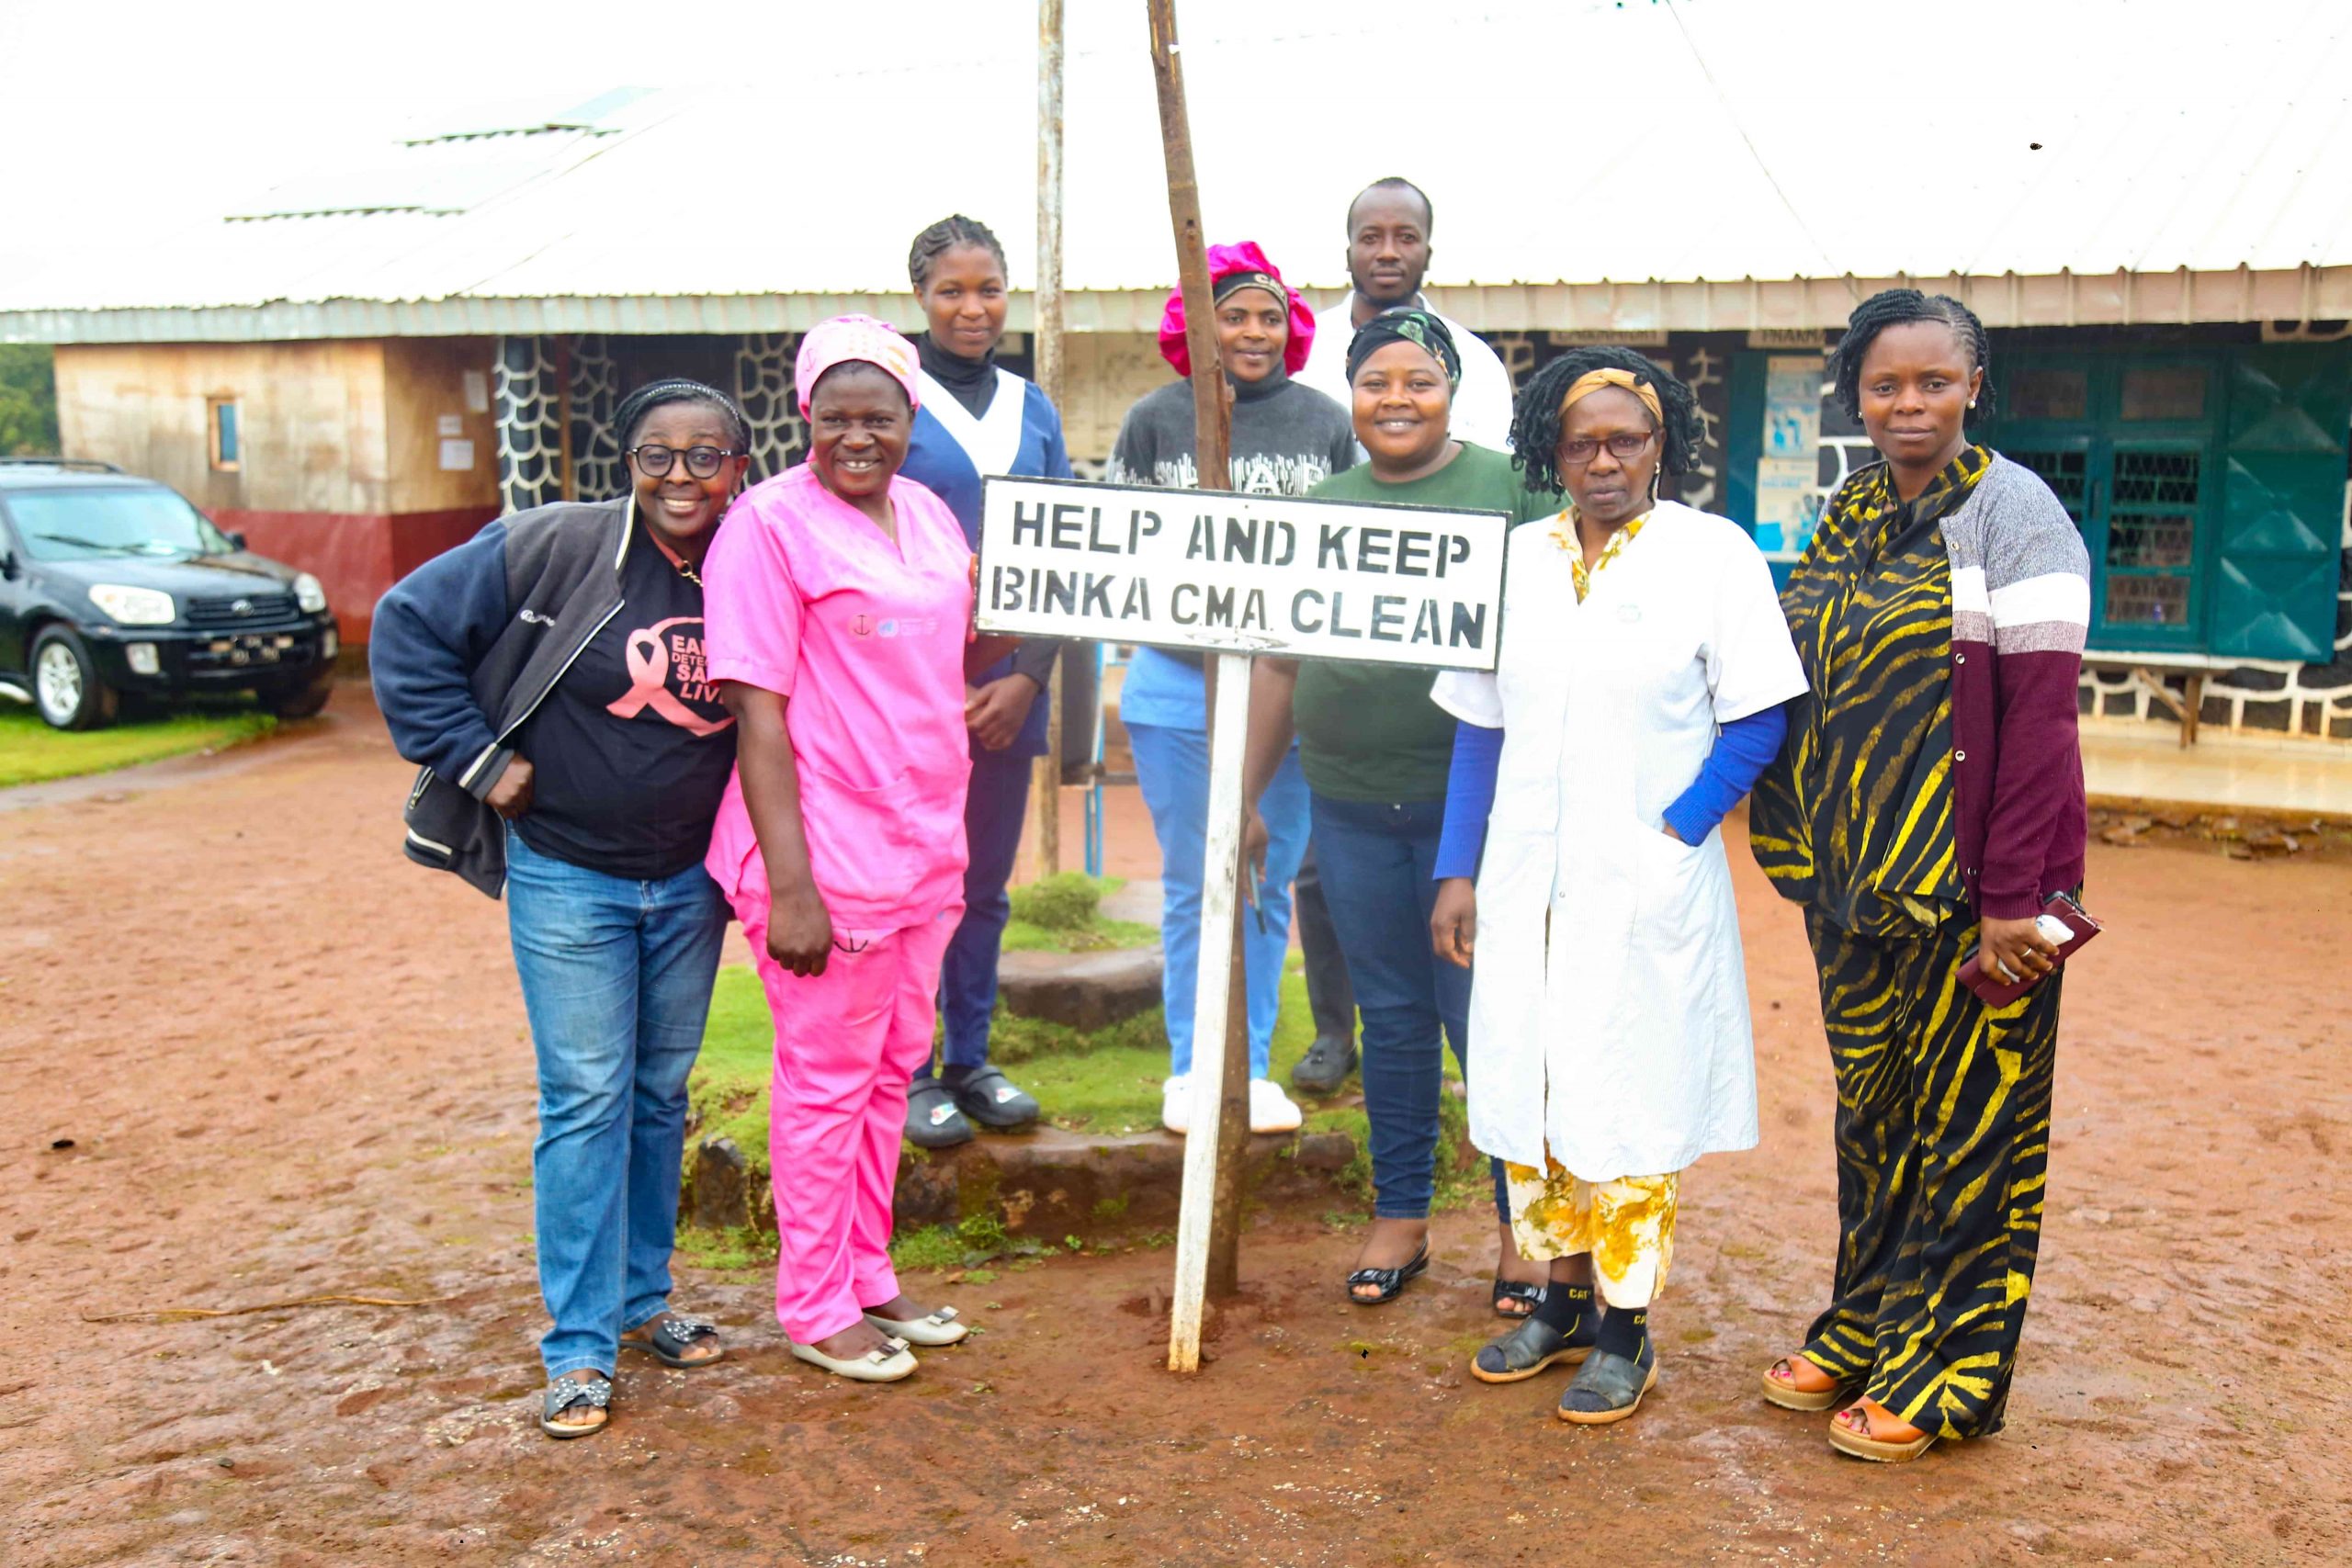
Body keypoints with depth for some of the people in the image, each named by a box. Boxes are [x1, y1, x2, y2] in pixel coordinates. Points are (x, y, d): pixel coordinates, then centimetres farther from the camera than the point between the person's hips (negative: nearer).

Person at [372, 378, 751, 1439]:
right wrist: (475, 758, -11)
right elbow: (409, 626, -8)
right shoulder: (551, 548, -13)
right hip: (566, 877, -3)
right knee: (586, 1101, -2)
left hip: (690, 883, 4)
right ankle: (579, 1347, 9)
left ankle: (642, 1300, 31)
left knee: (661, 1093, 14)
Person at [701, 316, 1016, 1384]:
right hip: (826, 855, -7)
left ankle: (866, 1276, 33)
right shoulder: (769, 523, -12)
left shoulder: (927, 512, 10)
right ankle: (816, 1307, 21)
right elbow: (757, 709, -16)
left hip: (922, 845, 8)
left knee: (894, 1065, 17)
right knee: (827, 1078, 5)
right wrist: (789, 886, -21)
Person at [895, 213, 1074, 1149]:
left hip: (1010, 689, 5)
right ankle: (910, 1072, 14)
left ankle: (970, 1060, 24)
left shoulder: (1033, 408, 12)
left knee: (986, 885, 12)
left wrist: (1028, 676, -2)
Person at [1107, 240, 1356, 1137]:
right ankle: (1188, 1069, 18)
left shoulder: (1326, 423, 7)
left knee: (1270, 884, 8)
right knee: (1192, 886, 5)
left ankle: (1253, 1067, 20)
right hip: (1179, 683, -1)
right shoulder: (1154, 419, 3)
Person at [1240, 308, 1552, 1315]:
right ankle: (1400, 1218, 26)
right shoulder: (1320, 507, 12)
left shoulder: (1509, 489, -1)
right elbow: (1279, 663, 15)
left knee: (1487, 1018, 1)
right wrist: (1244, 798, 15)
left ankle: (1524, 1225, 18)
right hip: (1351, 807, 4)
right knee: (1391, 1016, 13)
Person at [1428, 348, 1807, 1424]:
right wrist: (1459, 872, 6)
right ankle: (1562, 1302, 28)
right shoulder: (1513, 558, 8)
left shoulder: (1713, 553, -3)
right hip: (1527, 881, 4)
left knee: (1630, 1098, 2)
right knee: (1526, 1085, 11)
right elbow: (1481, 727, 10)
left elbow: (1755, 722, -4)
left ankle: (1625, 1332, 17)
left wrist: (1669, 839, -12)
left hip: (1647, 889, -4)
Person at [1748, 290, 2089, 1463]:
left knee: (1966, 1118, 4)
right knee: (1871, 1111, 15)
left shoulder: (2012, 512, -9)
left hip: (1971, 882, -6)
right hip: (1860, 880, 6)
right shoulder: (1848, 522, 10)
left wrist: (2013, 897, -19)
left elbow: (2039, 713, -15)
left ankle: (1943, 1377, 17)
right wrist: (1816, 859, 6)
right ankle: (1862, 1335, 29)